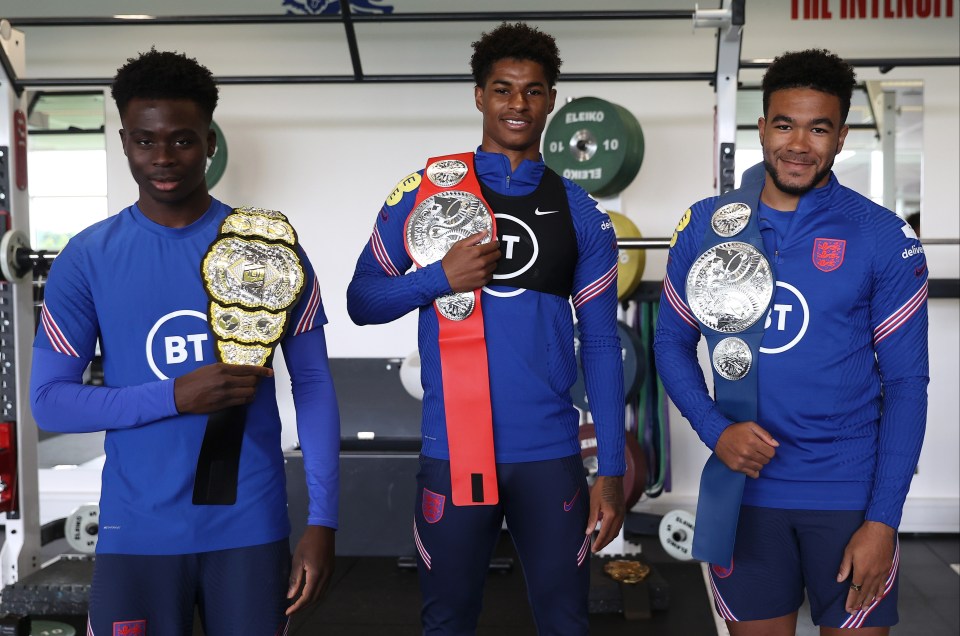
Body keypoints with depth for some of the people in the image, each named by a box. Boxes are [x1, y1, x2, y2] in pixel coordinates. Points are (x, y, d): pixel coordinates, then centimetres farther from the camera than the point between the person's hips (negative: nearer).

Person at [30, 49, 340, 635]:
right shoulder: (87, 258, -1)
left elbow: (314, 383, -1)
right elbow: (49, 401, -3)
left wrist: (322, 521, -8)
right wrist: (177, 396, -17)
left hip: (251, 526, 0)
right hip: (136, 531, 1)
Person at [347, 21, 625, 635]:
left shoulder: (581, 214, 4)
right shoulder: (424, 192, 2)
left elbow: (601, 345, 5)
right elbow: (362, 302, 4)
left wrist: (613, 471, 0)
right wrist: (442, 276, -15)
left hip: (551, 456, 1)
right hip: (452, 452, 0)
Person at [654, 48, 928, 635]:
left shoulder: (884, 237, -7)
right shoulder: (706, 225, -1)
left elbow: (906, 382, -5)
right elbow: (673, 343, 6)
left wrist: (883, 519, -11)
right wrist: (714, 429, -11)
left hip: (849, 494, -1)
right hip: (745, 484, 2)